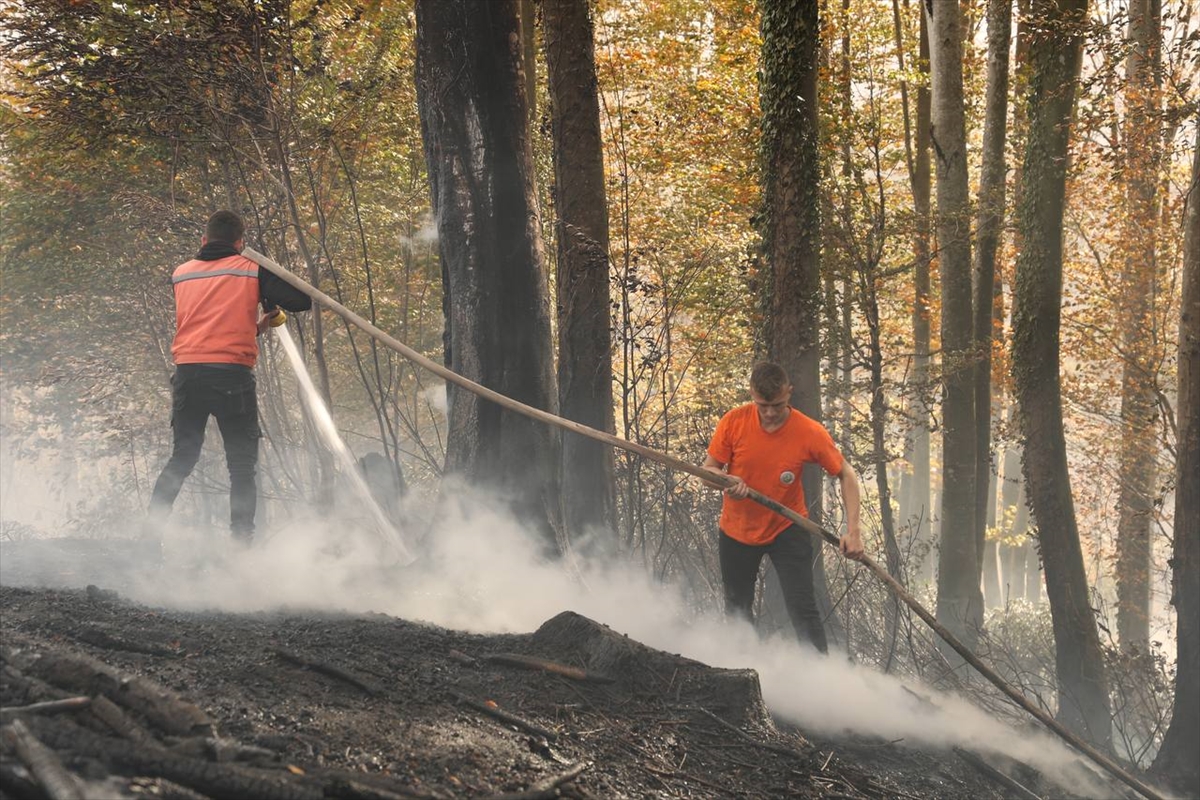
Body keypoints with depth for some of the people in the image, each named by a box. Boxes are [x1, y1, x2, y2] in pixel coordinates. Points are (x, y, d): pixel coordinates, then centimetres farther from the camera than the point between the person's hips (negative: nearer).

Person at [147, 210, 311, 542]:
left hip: (187, 374, 4)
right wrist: (272, 303, 20)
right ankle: (241, 538, -5)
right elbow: (302, 301, 0)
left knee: (182, 458, 17)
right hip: (232, 374, -4)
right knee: (242, 465, 4)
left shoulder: (180, 274, 15)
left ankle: (151, 526, 5)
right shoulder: (252, 270, 3)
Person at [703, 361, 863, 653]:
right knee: (737, 612, 17)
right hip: (737, 530, 2)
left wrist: (853, 532, -19)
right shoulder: (734, 422, -18)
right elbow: (708, 470, -9)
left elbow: (846, 475, -11)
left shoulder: (810, 432, -21)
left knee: (803, 609, -13)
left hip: (787, 529, -2)